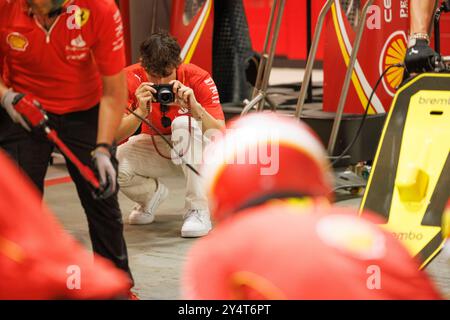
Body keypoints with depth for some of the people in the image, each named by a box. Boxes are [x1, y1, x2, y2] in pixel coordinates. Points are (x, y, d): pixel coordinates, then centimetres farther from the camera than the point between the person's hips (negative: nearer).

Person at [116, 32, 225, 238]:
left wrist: (195, 107, -45)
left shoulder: (198, 78, -23)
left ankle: (198, 211, -27)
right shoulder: (131, 78, -20)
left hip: (196, 151, -2)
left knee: (184, 123, -35)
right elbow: (114, 135, -25)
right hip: (153, 149, 2)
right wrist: (141, 112, -42)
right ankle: (152, 194, 9)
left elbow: (220, 135, -30)